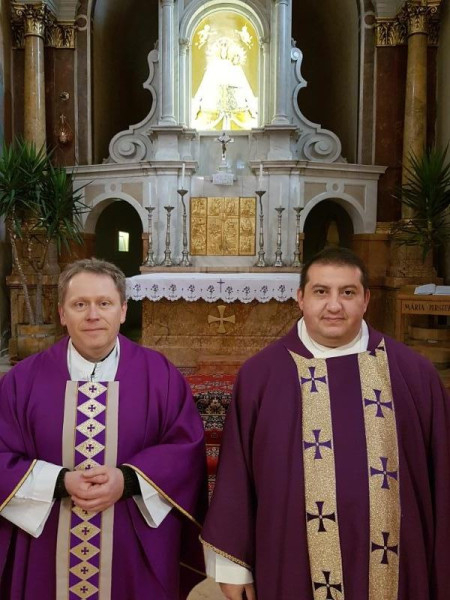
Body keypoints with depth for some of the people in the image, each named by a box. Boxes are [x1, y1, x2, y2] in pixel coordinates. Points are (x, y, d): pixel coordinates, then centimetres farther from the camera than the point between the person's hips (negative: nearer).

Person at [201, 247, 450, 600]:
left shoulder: (414, 372, -5)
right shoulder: (260, 374, -8)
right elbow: (235, 473, -3)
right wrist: (232, 562, 0)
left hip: (395, 570, 2)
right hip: (293, 568, -1)